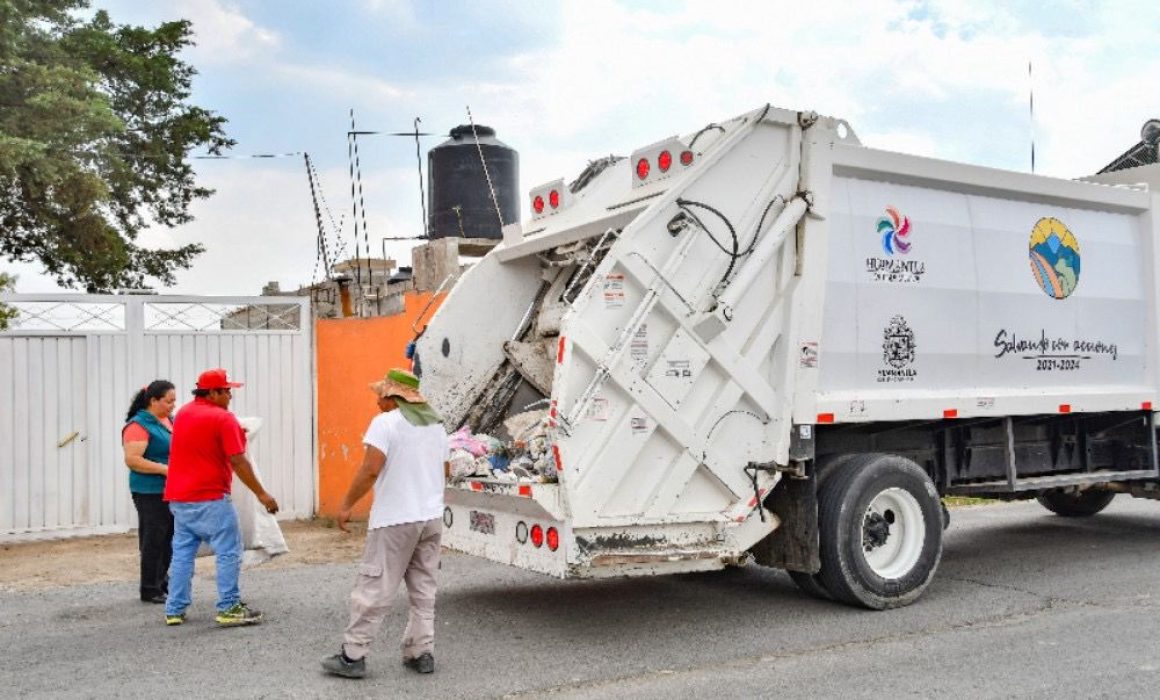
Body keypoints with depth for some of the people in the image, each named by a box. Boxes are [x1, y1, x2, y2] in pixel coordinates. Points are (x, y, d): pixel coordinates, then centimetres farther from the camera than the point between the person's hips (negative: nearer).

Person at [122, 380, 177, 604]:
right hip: (150, 493, -8)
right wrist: (165, 469, -22)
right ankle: (150, 590, 9)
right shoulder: (139, 425, -12)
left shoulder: (169, 421, 13)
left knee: (169, 539, 12)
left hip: (172, 491, 8)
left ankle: (163, 583, 24)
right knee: (153, 541, -1)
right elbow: (132, 460, -20)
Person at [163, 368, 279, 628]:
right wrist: (261, 494, -13)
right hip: (210, 499, -8)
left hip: (178, 498, 8)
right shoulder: (223, 418, -13)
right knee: (228, 553, -1)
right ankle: (229, 609, 0)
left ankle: (174, 610, 16)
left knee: (182, 553, 13)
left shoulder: (182, 414, 11)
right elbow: (238, 462, -18)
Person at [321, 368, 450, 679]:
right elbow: (445, 470, 21)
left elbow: (371, 469, -20)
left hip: (395, 520, -7)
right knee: (423, 589, 14)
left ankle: (352, 655, 5)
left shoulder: (386, 422, -11)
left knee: (373, 588, -1)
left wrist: (346, 505, -11)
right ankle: (421, 653, 17)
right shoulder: (436, 424, 13)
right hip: (433, 516, 7)